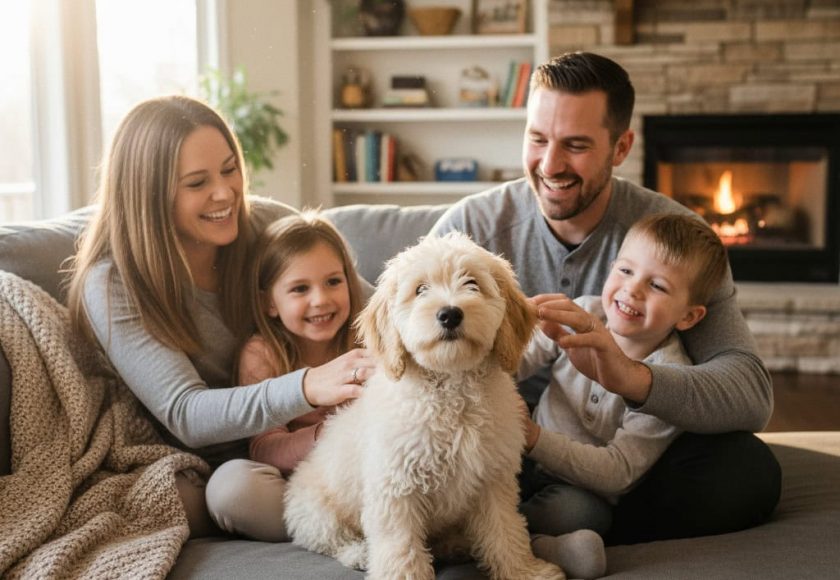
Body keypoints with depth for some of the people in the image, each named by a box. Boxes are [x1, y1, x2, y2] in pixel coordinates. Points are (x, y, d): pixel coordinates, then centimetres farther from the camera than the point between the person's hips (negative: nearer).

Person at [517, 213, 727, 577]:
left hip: (582, 490, -4)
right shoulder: (582, 314, -6)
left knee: (575, 509, -35)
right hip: (530, 460, 4)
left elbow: (616, 472, -23)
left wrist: (535, 439, -35)